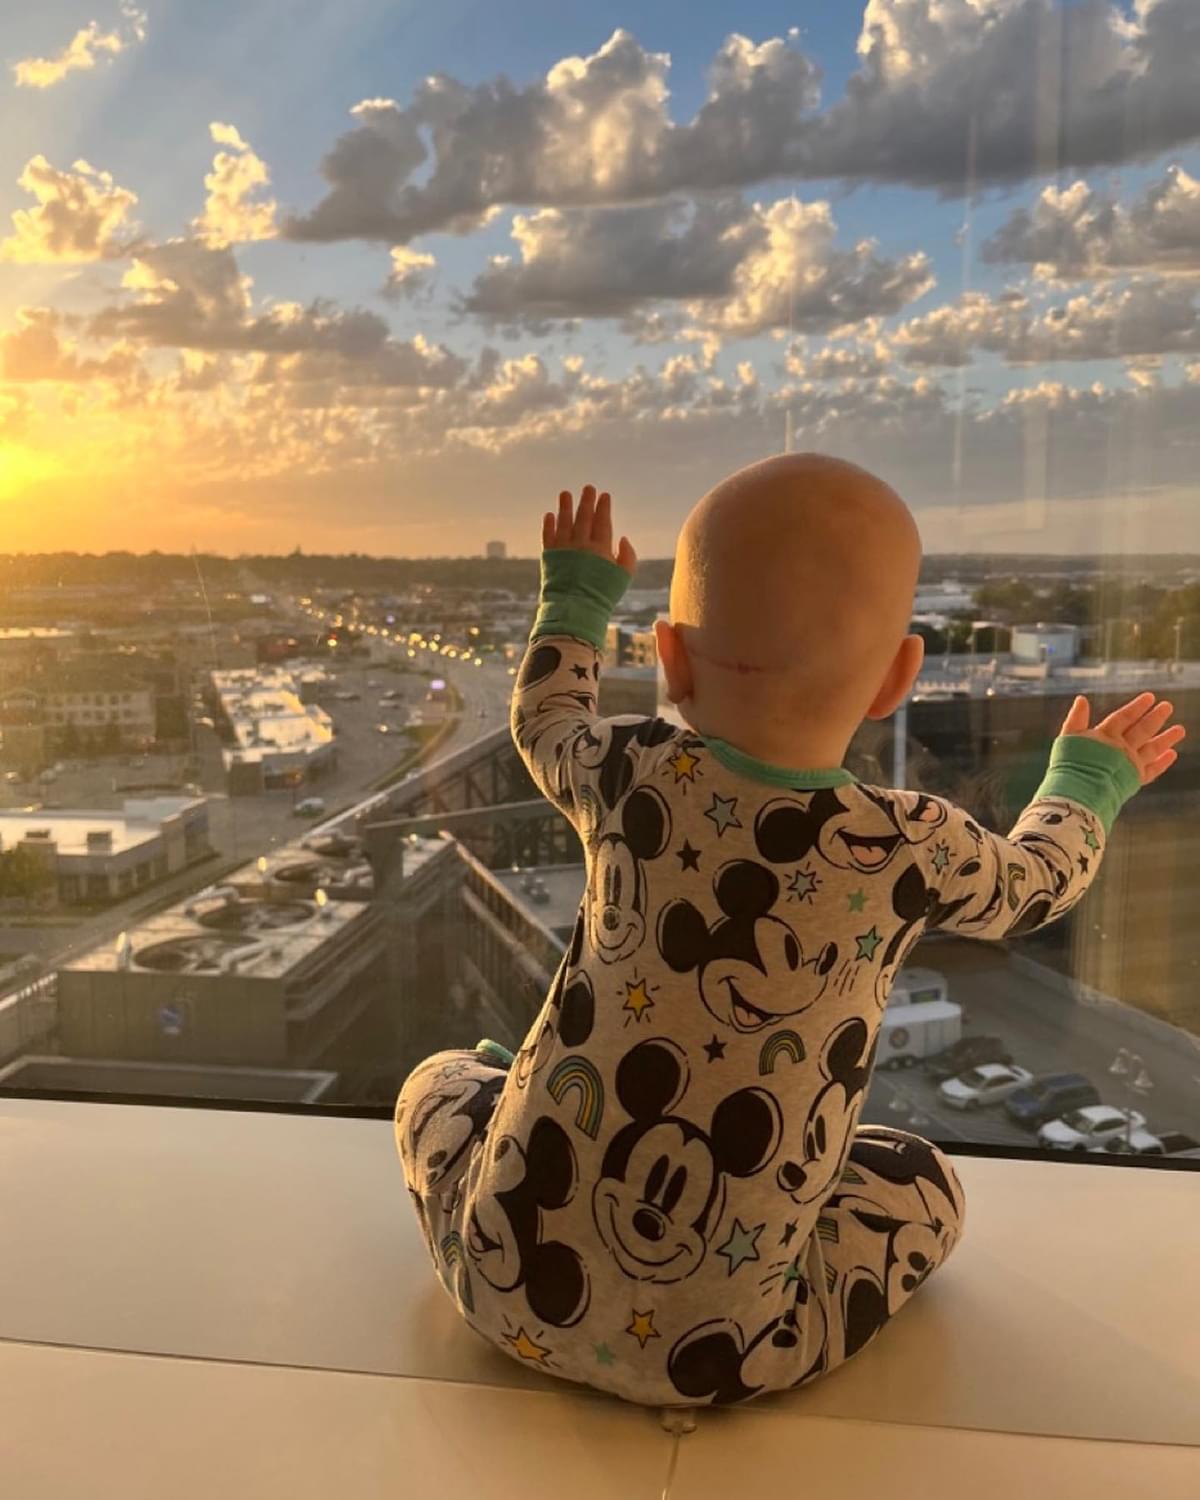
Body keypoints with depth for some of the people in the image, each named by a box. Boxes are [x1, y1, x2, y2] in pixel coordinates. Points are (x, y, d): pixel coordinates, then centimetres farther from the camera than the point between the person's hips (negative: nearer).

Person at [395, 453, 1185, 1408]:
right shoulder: (915, 849, -11)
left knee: (442, 1081, 28)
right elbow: (1034, 883, 12)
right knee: (926, 1184, 21)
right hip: (708, 1351, -2)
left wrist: (575, 598, 34)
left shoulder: (627, 777, -7)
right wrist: (1089, 781, 32)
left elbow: (546, 721, 18)